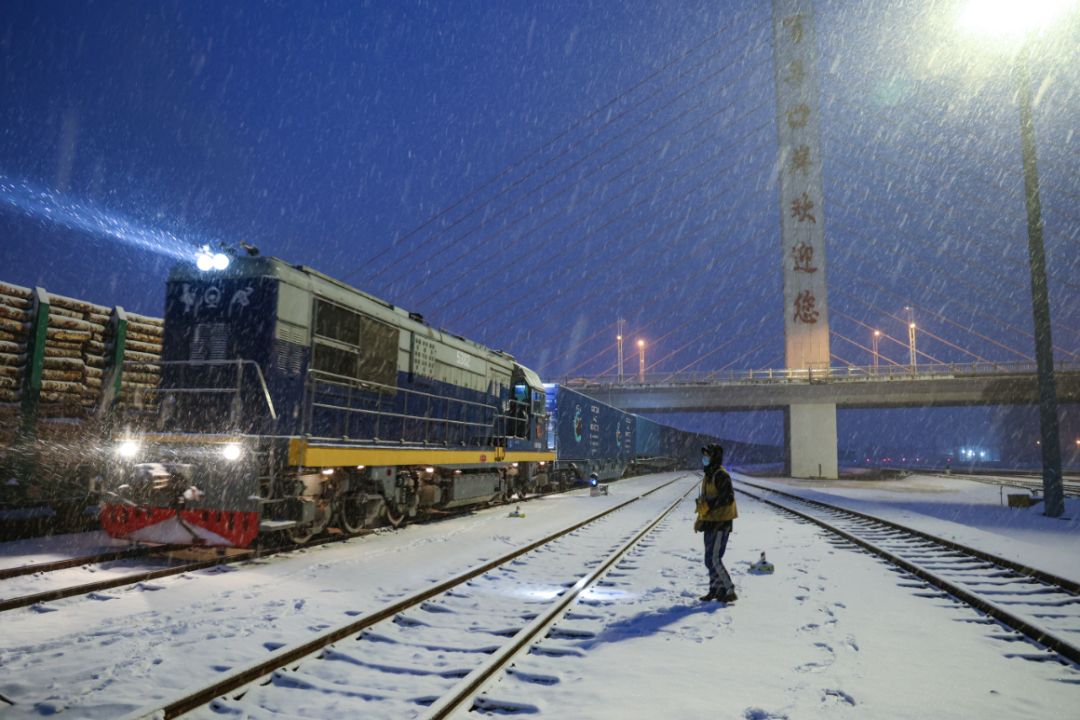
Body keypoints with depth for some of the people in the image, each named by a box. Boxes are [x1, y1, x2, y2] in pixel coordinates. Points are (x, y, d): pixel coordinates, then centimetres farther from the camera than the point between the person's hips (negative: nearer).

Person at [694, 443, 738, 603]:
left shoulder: (721, 475, -14)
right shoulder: (708, 475, 16)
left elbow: (728, 498, -23)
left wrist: (707, 505, -23)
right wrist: (700, 518, 20)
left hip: (720, 523, -10)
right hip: (710, 523, 10)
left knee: (714, 559, -10)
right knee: (710, 559, 14)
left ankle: (729, 591, -1)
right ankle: (715, 589, 24)